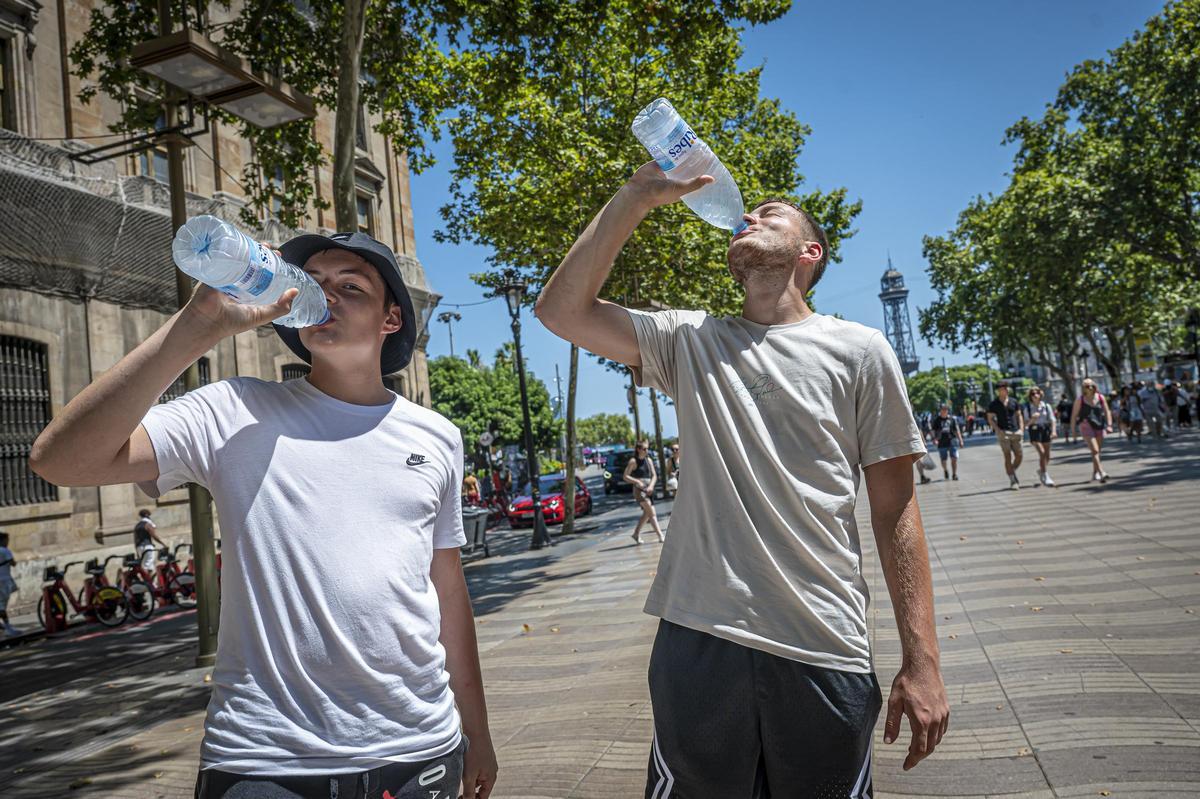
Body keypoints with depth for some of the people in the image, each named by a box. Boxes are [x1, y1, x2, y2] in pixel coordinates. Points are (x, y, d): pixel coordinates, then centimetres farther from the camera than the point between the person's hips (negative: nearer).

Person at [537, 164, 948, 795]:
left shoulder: (859, 351, 3)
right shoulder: (688, 341, 9)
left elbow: (894, 510, 2)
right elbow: (561, 309, -2)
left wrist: (921, 662, -2)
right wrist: (638, 196, -3)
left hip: (822, 649, -1)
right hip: (697, 640, 2)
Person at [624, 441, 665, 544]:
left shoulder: (649, 460, 10)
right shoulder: (633, 461, -6)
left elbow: (654, 475, 8)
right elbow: (626, 476, -7)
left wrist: (651, 486, -9)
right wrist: (637, 481, -19)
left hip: (649, 489, 7)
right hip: (639, 490, -7)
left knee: (647, 513, 13)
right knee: (652, 513, -13)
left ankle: (636, 533, 28)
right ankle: (660, 536, -16)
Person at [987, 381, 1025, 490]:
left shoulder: (1013, 401, 9)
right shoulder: (994, 404, -1)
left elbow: (1019, 415, 14)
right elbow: (990, 419, 1)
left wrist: (1021, 429, 2)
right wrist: (998, 430, -12)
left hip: (1015, 432, 4)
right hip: (1003, 433, -4)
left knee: (1019, 455, 2)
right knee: (1008, 456, -5)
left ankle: (1012, 473, 27)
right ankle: (1012, 480, -1)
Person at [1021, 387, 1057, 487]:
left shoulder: (1046, 406, 2)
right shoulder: (1027, 408, -2)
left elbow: (1052, 419, 0)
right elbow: (1026, 423, -3)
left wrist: (1054, 431, -15)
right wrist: (1032, 419, -22)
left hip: (1045, 430, 3)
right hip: (1034, 431, -3)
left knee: (1047, 455, 9)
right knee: (1042, 453, -17)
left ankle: (1041, 470, 37)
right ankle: (1046, 477, -11)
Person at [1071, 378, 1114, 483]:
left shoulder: (1100, 397, 5)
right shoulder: (1080, 399, -3)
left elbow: (1107, 411, 7)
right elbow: (1074, 414, 0)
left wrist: (1109, 425, -3)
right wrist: (1073, 429, -2)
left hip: (1099, 426, 4)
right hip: (1086, 425, -4)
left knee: (1097, 451, 12)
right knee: (1095, 450, -15)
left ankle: (1095, 473, 27)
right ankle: (1101, 473, -24)